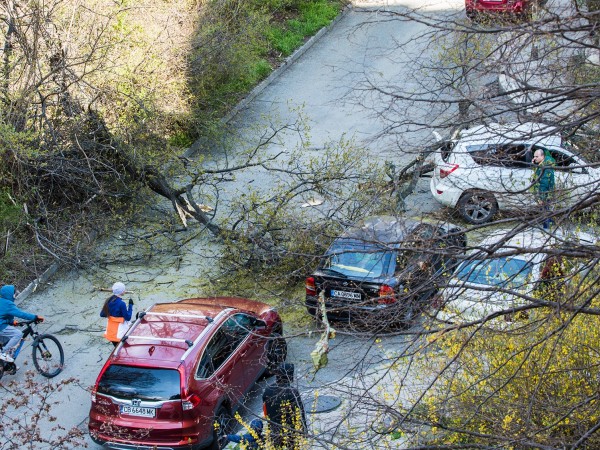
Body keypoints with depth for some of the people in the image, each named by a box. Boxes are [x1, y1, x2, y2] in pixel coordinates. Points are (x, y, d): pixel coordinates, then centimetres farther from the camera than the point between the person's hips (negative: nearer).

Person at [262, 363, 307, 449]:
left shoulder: (268, 390, -7)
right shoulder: (293, 392, -23)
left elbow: (265, 412, 3)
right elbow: (300, 414, -17)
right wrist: (303, 432, -5)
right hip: (291, 433, -4)